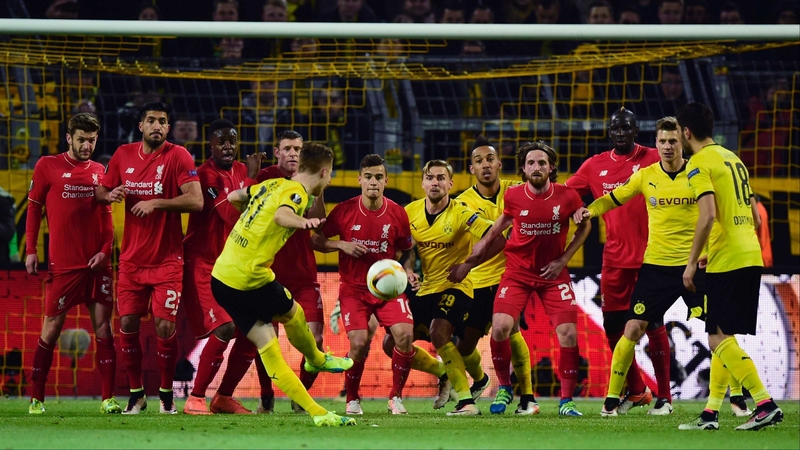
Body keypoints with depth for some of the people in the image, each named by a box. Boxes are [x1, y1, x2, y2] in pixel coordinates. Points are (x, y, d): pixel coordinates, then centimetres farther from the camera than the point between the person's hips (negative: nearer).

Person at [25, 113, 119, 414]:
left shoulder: (99, 172, 11)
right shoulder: (48, 166, 2)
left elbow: (106, 217, 14)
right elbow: (33, 208, 5)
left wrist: (105, 251, 0)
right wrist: (31, 250, -1)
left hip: (96, 263, 3)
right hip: (62, 263, -3)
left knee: (103, 327, -1)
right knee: (52, 328, -1)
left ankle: (108, 399, 0)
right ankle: (36, 398, 6)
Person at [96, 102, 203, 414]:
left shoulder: (177, 156, -9)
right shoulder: (123, 155, 5)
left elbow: (196, 201, -17)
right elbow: (100, 192, 16)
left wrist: (155, 203, -23)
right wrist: (110, 195, -7)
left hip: (167, 260, -4)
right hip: (132, 259, 4)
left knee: (165, 327, -7)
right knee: (127, 324, 1)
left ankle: (166, 394, 10)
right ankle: (136, 393, 16)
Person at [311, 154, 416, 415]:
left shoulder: (397, 213, -2)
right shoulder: (344, 211, -6)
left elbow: (406, 250, 12)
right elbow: (316, 241, 1)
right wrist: (342, 245, -16)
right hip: (354, 288, -1)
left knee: (404, 334, -20)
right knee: (359, 343, -17)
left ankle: (396, 398, 0)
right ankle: (352, 400, 8)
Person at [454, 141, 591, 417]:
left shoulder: (567, 196, -11)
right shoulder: (513, 197, -9)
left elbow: (584, 226, 7)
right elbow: (499, 228, 7)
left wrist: (563, 260, -3)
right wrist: (467, 262, 7)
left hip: (553, 273, 0)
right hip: (518, 271, 0)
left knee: (568, 333, -10)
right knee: (500, 327, -17)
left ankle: (566, 401, 4)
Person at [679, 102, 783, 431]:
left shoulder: (700, 163, -8)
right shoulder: (733, 159, 19)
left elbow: (708, 216, -20)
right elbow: (755, 217, 21)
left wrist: (692, 262, -13)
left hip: (726, 262, -9)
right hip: (751, 258, 9)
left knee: (719, 338, -8)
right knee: (721, 337, 14)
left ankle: (765, 405, -17)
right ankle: (710, 414, 14)